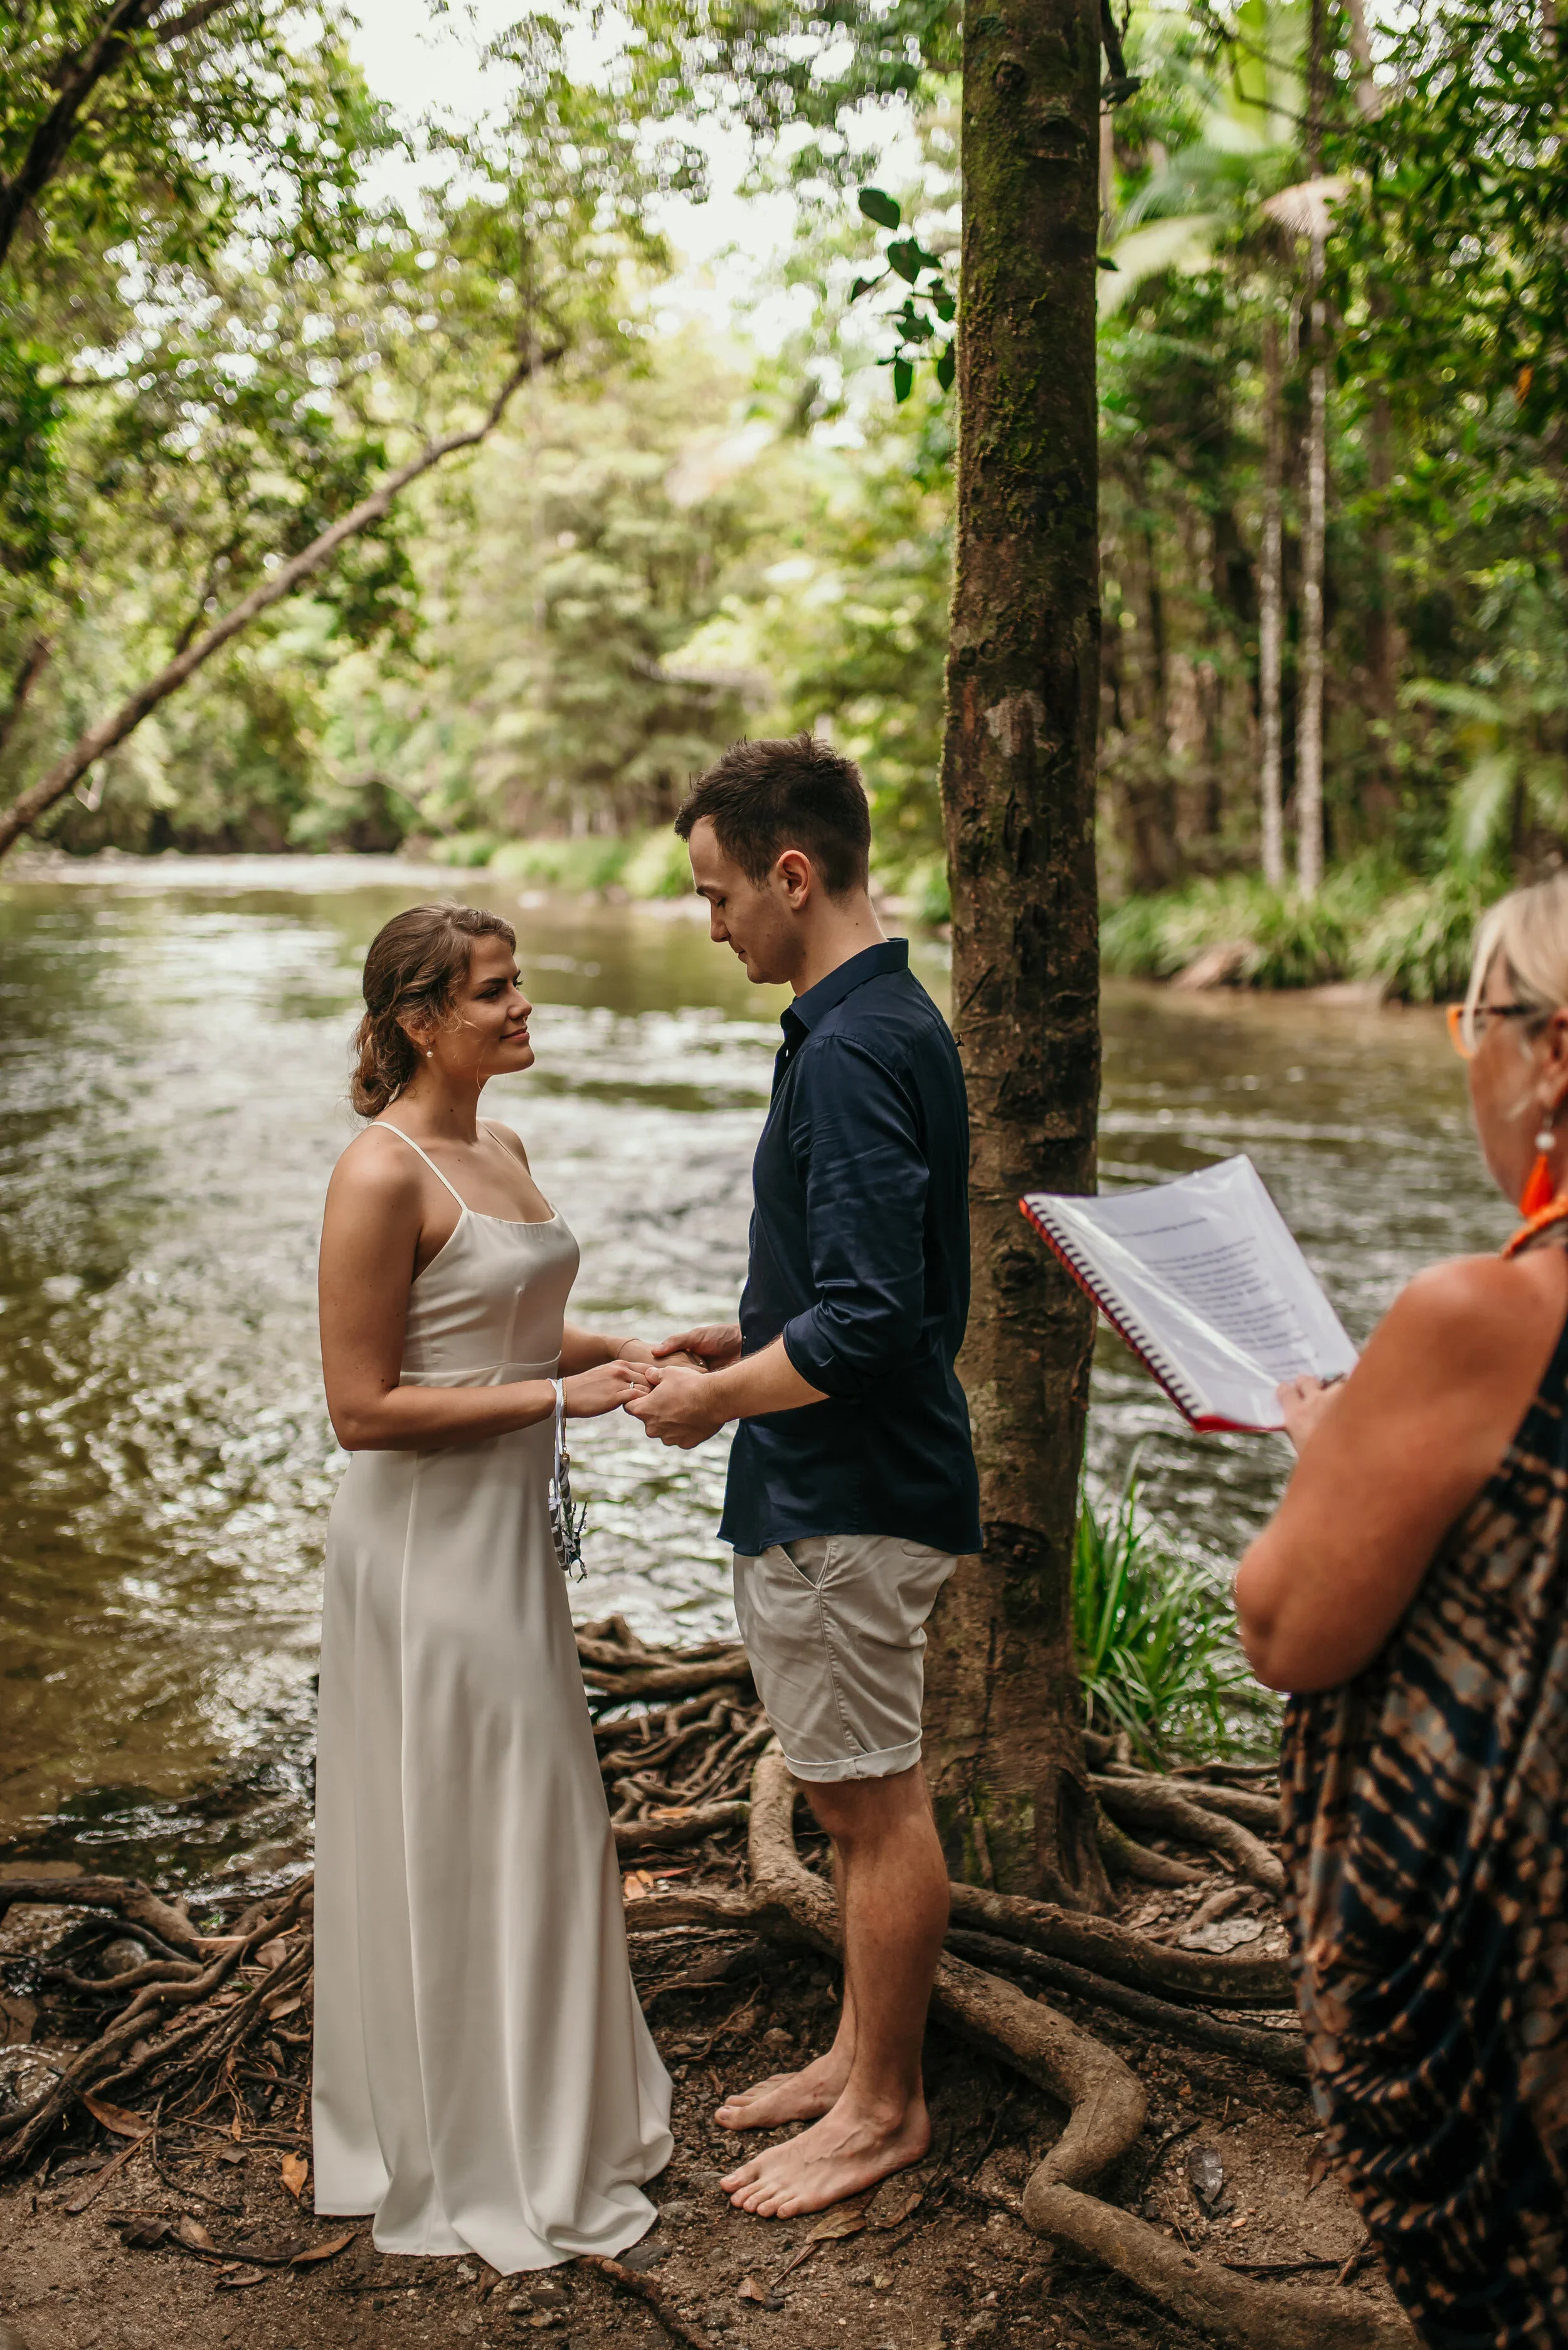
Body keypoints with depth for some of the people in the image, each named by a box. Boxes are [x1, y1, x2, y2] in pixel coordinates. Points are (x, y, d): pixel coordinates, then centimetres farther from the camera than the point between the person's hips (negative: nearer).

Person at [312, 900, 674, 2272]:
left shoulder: (503, 1151, 8)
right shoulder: (382, 1176, -19)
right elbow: (361, 1407, -21)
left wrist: (639, 1352, 5)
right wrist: (560, 1397, -20)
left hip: (511, 1527, 9)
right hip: (428, 1536, -9)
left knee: (535, 1824, 20)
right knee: (460, 1838, 4)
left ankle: (548, 2109, 39)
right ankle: (480, 2166, 22)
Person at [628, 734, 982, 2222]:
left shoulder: (854, 1051, -22)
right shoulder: (887, 1023, 11)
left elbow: (865, 1325, -27)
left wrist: (713, 1400, -14)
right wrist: (745, 1337, 13)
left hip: (848, 1500, -10)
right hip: (830, 1488, 10)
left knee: (875, 1808, 4)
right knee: (854, 1801, 20)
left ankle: (883, 2111, 19)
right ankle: (862, 2057, 34)